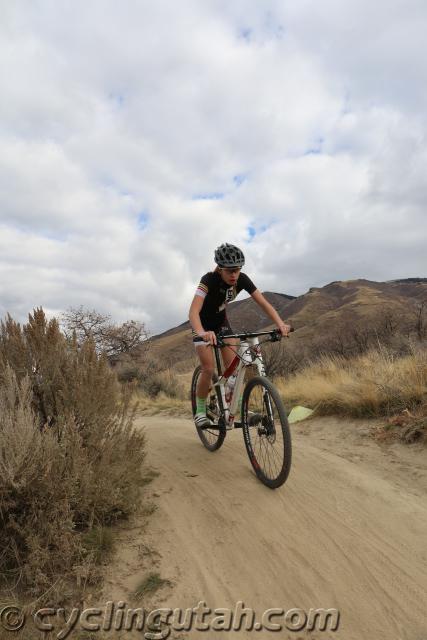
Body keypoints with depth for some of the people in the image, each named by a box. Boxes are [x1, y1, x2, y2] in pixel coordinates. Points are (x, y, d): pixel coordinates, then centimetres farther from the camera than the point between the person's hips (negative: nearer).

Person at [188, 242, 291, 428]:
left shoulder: (242, 280, -21)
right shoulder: (209, 279, -34)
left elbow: (264, 303, -23)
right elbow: (193, 311, -46)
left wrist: (280, 323, -40)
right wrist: (202, 333, -65)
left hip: (221, 321, 4)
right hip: (203, 324, -4)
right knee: (208, 369, -14)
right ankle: (200, 410, 4)